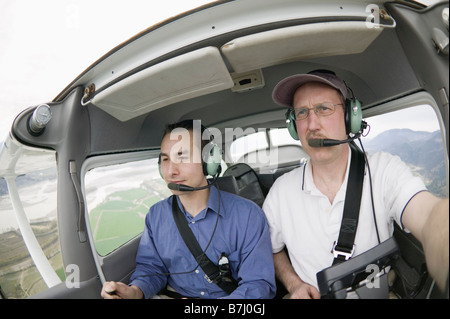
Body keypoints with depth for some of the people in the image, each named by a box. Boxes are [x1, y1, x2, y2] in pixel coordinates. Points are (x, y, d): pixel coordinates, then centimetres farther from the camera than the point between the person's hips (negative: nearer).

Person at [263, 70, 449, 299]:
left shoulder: (385, 170, -9)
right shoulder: (281, 190, -4)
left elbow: (431, 217, -28)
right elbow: (271, 250, 9)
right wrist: (293, 283, -9)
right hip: (309, 293, 1)